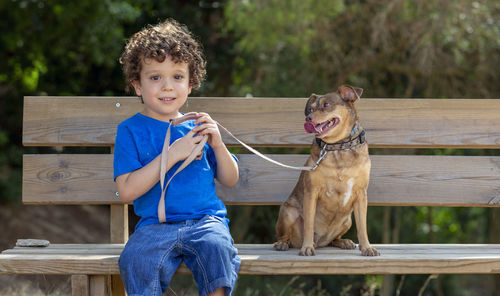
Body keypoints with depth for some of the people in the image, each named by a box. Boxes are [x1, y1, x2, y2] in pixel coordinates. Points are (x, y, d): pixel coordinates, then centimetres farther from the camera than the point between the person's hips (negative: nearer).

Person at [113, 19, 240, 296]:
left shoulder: (196, 126, 14)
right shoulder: (130, 130, 4)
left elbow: (230, 181, 17)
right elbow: (127, 191, -8)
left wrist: (217, 145, -2)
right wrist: (171, 155, -14)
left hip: (205, 220, 2)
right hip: (155, 224, -2)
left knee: (217, 248, -31)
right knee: (137, 260, -32)